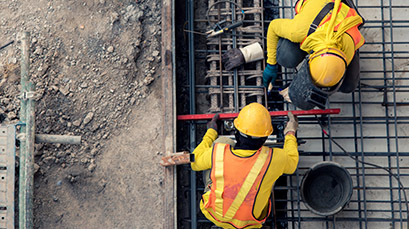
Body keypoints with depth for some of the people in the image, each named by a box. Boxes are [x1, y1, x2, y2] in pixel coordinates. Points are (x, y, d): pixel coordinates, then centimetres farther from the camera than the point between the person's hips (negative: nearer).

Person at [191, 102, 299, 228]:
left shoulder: (218, 153, -30)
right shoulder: (272, 159, -31)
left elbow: (196, 162, -5)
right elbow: (291, 163, -4)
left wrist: (210, 133, 8)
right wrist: (290, 133, 13)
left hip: (214, 214, 0)